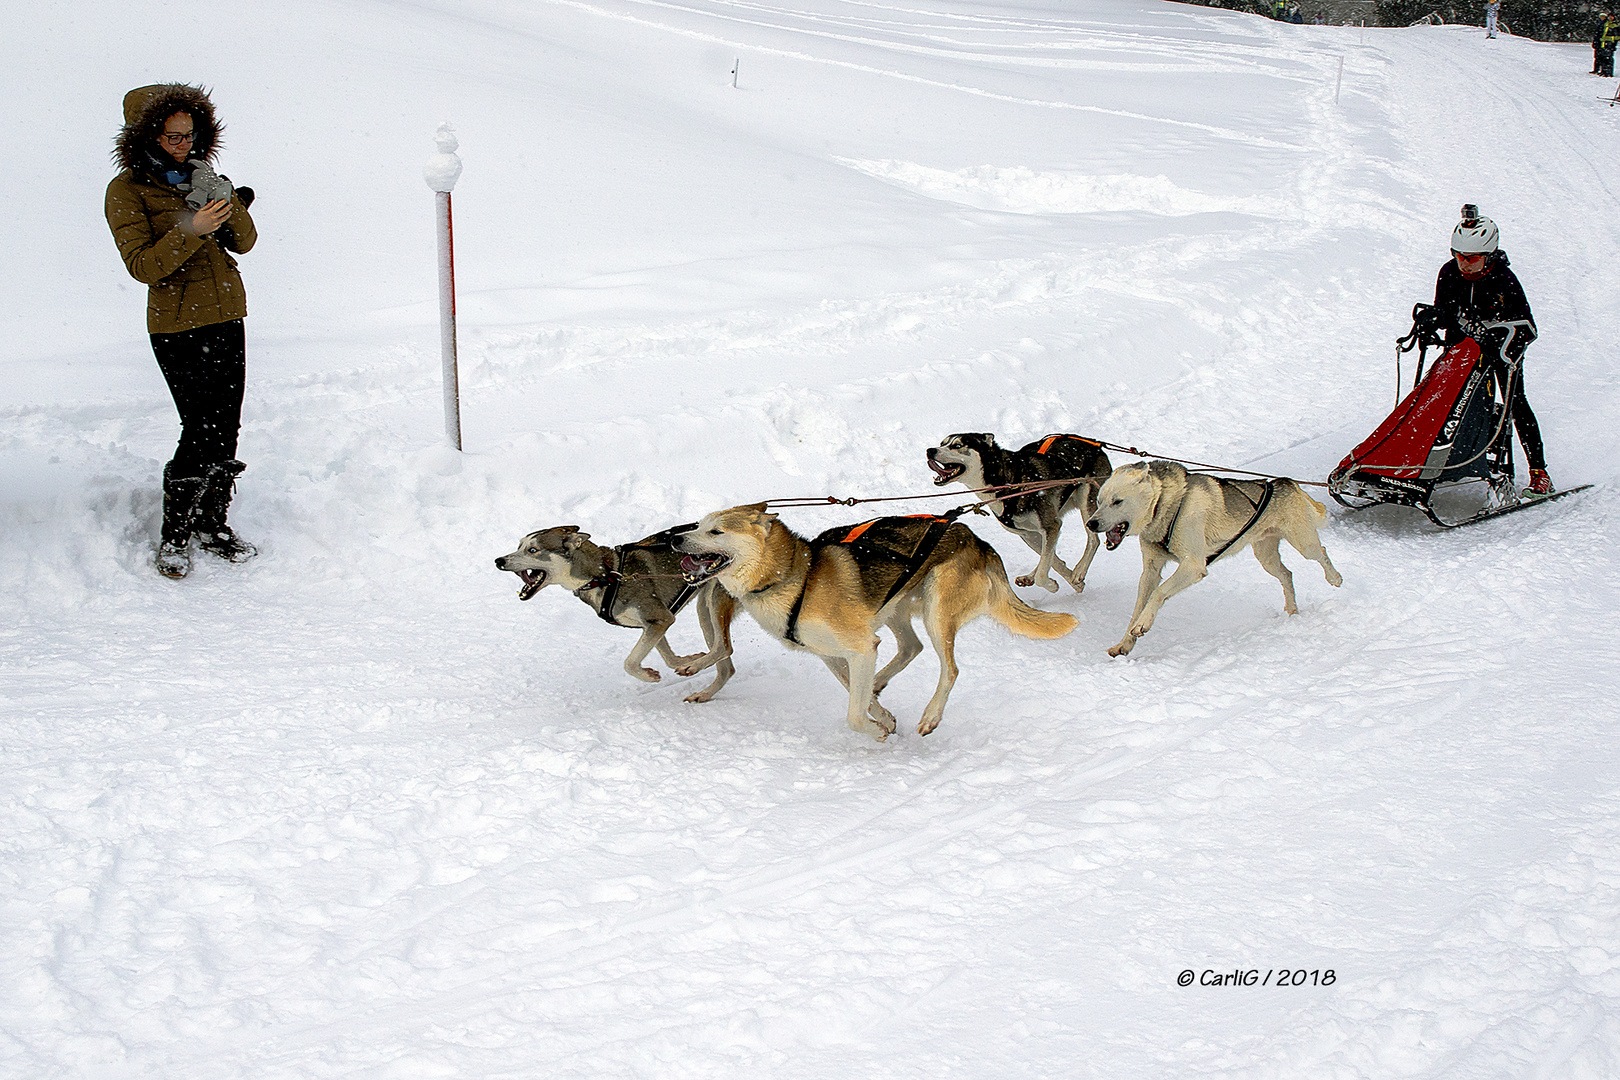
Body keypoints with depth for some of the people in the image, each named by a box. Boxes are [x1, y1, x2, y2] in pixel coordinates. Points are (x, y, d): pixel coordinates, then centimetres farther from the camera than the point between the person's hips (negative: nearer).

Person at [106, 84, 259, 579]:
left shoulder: (200, 175, 12)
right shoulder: (127, 190, -6)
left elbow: (244, 242, 6)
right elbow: (143, 265, -14)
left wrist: (228, 203, -12)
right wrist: (193, 229, -24)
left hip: (226, 319, 6)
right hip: (177, 325, -6)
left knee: (226, 429, 7)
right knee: (202, 430, -11)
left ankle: (213, 523, 21)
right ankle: (174, 535, 3)